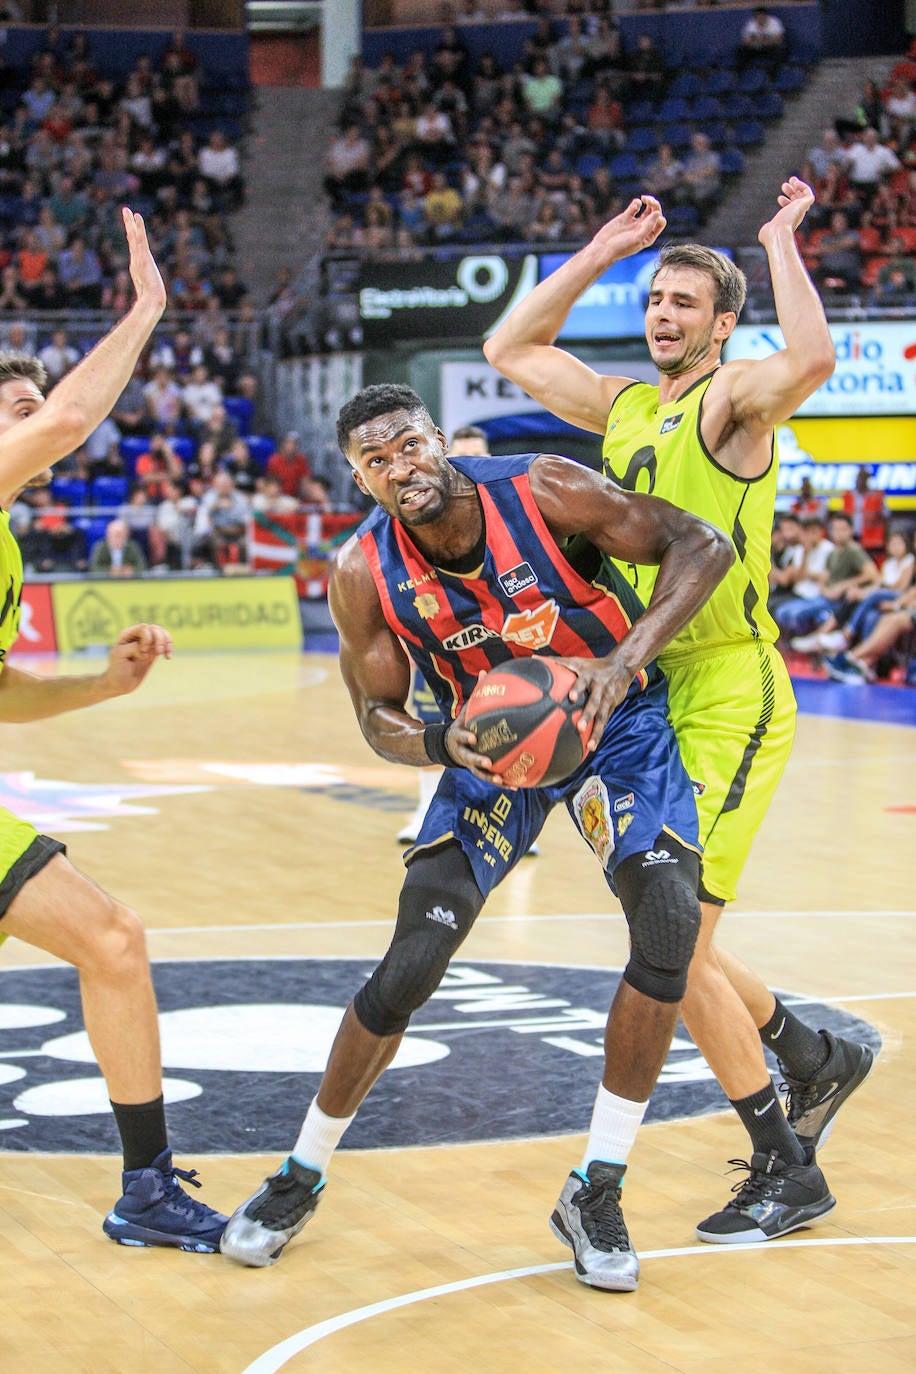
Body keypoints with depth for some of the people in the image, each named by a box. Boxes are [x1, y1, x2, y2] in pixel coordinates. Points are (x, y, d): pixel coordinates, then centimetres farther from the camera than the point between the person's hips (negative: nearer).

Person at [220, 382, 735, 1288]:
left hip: (613, 716, -1)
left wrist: (628, 658, -32)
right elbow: (378, 716, -6)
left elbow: (702, 545, -19)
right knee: (411, 965, -8)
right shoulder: (364, 574, -18)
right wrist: (440, 744, -31)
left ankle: (596, 1193, -9)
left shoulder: (541, 491, -25)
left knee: (669, 917, -23)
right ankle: (302, 1175, 16)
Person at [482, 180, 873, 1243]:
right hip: (647, 694, 8)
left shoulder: (732, 399, -8)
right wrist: (601, 254, 15)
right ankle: (814, 1058, 38)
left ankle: (787, 1171, 3)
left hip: (730, 695, -8)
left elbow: (812, 361, -30)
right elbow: (508, 350, 22)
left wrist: (781, 242, -17)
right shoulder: (623, 406, 14)